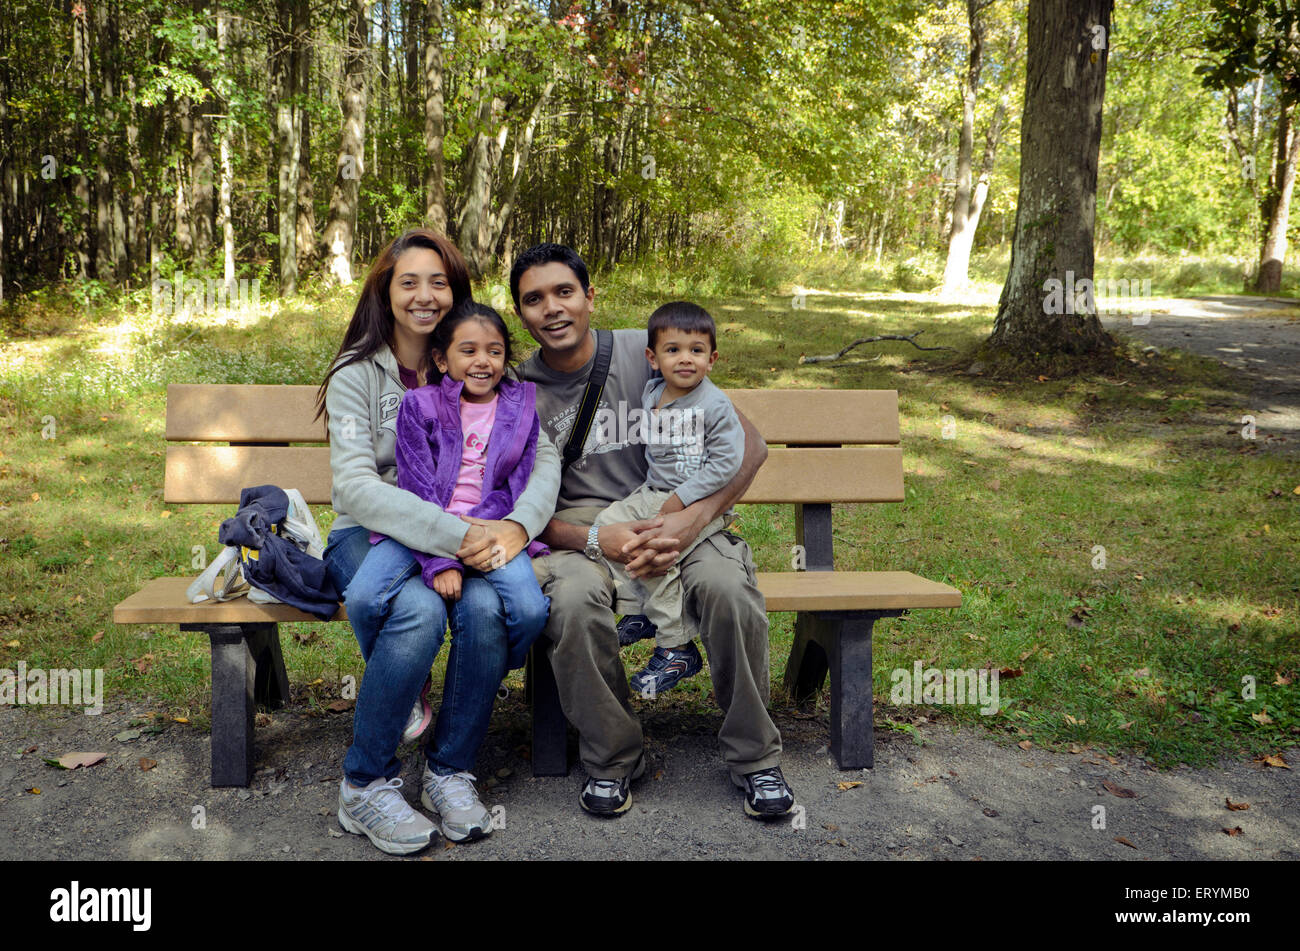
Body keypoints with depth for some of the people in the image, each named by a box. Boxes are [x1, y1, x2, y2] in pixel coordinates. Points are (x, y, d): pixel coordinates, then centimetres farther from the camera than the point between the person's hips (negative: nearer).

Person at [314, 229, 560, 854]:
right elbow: (354, 485, -16)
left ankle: (449, 772, -10)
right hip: (372, 537, -2)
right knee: (420, 610, -34)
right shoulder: (357, 375, -2)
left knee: (484, 607, -31)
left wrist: (517, 526, -23)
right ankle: (365, 786, -14)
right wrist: (457, 534, -28)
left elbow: (544, 456, -2)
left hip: (467, 537, 2)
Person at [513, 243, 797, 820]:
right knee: (574, 597, -35)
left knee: (727, 583, -32)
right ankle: (612, 758, -9)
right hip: (577, 532, 0)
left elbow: (749, 445, -2)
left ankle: (754, 757, -8)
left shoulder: (645, 353, 0)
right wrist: (598, 539, -20)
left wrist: (693, 518, -19)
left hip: (668, 517, 0)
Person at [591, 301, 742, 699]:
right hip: (652, 493, 8)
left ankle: (678, 648, -12)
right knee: (607, 523, -8)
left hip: (703, 501, -7)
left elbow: (725, 464, -17)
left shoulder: (716, 405, -13)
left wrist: (681, 498, -20)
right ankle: (633, 610, 2)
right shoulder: (650, 396, 8)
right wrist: (653, 487, 12)